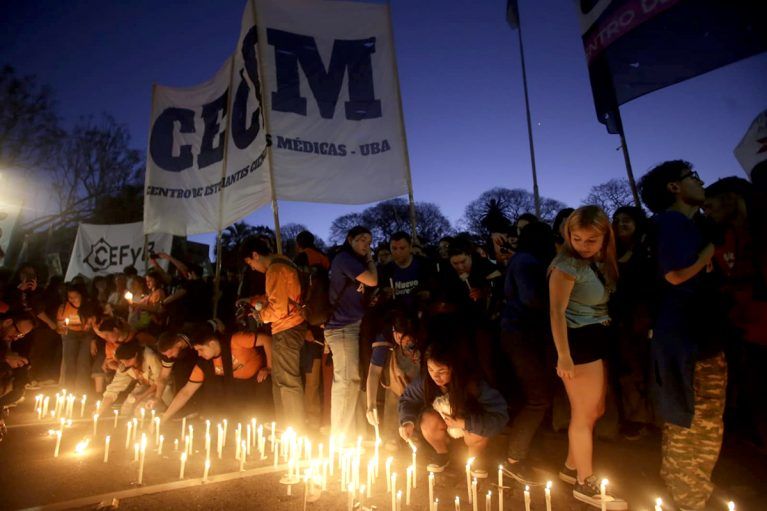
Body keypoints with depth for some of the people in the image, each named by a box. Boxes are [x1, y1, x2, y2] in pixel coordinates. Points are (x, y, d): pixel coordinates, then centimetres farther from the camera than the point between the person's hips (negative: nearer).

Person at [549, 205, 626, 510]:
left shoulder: (600, 261, 11)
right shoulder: (567, 264, -14)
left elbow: (604, 303, 7)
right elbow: (556, 310, -20)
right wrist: (563, 355, -24)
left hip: (598, 338, 9)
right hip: (578, 340, -9)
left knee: (596, 410, 17)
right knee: (584, 414, 3)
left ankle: (571, 467, 34)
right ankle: (586, 484, 19)